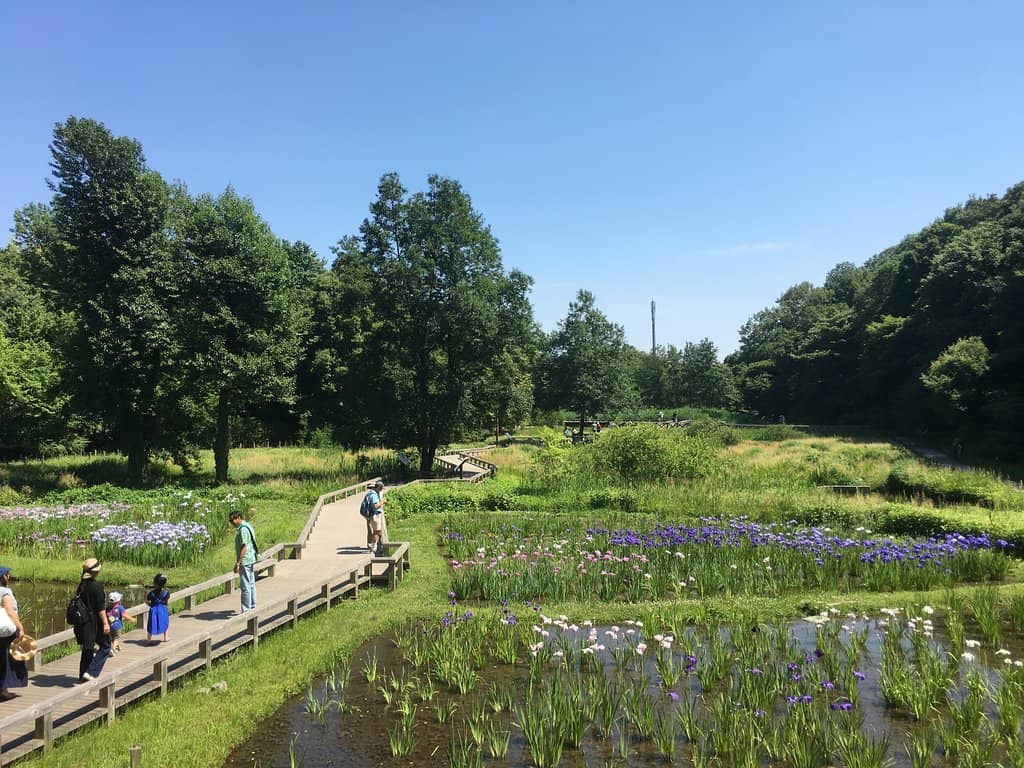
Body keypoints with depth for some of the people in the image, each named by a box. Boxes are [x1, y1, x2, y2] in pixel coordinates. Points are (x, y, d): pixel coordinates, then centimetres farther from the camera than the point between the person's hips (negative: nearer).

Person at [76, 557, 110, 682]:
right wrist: (105, 623, -15)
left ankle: (83, 676, 24)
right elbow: (100, 607, -19)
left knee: (87, 648, 18)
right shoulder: (97, 585, -19)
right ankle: (91, 672, -4)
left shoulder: (81, 585, 5)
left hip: (84, 621, 7)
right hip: (96, 621, -7)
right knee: (105, 647, 6)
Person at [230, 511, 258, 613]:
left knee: (245, 586, -5)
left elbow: (244, 547, -24)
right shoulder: (247, 526, 12)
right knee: (251, 584, 16)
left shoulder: (242, 530, -19)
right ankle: (252, 607, 24)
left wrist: (237, 564, -23)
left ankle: (246, 610, -1)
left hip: (245, 562, -10)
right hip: (251, 560, 10)